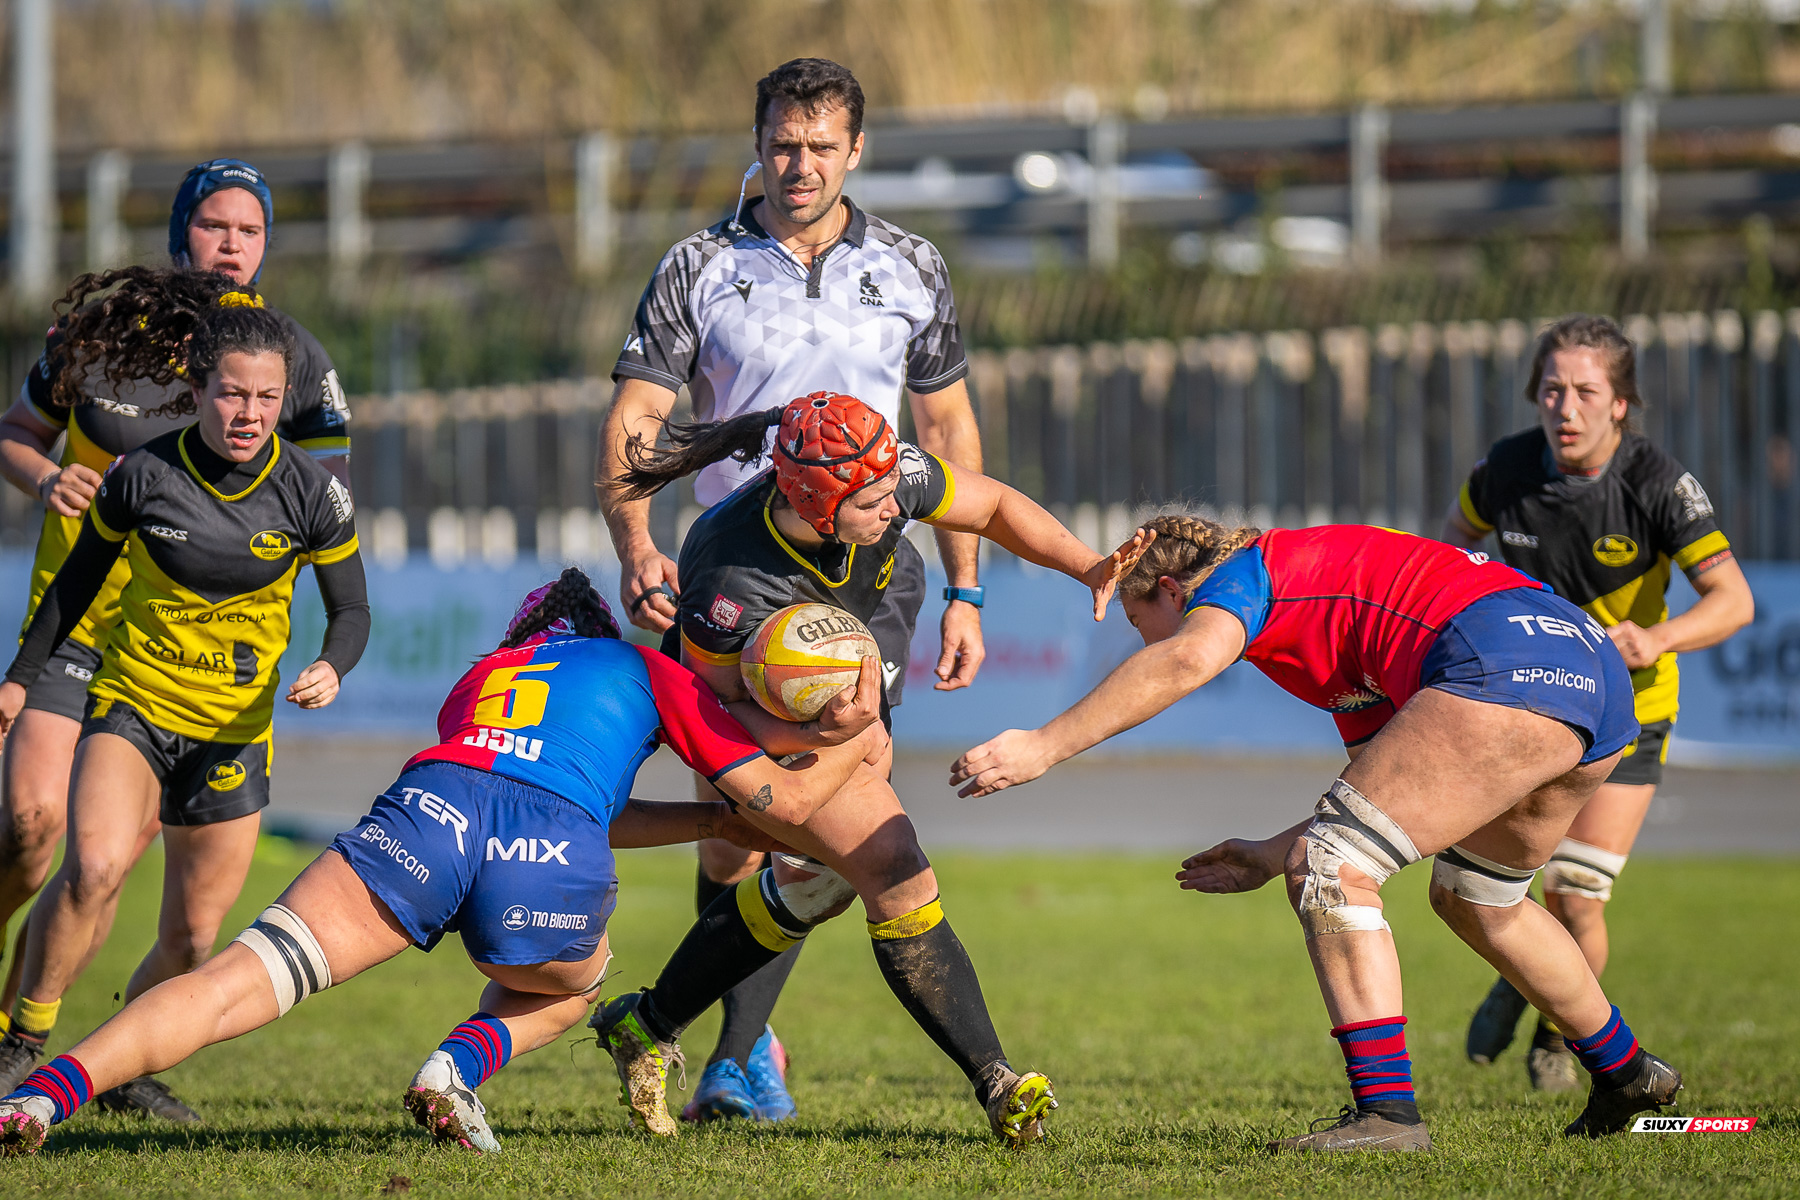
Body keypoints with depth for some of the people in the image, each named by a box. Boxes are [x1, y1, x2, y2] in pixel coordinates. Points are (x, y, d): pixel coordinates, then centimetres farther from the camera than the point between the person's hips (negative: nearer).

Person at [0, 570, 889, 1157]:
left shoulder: (479, 675, 39)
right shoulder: (650, 672, 31)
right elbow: (776, 799, 25)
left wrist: (714, 821, 49)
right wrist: (855, 745, 42)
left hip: (434, 806, 1)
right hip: (554, 866, -1)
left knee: (235, 985, -4)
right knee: (571, 985, 33)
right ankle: (458, 1067, 2)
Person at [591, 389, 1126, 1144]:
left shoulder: (887, 476, -28)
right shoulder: (730, 585, -40)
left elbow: (995, 508, -9)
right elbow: (717, 703, -23)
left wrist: (1088, 566, -22)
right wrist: (802, 737, -42)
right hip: (758, 724, -8)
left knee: (819, 883, 19)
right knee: (897, 872, -17)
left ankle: (648, 1026, 31)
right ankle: (995, 1085, -10)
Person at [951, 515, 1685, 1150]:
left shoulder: (1247, 570, 8)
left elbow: (1189, 658, -16)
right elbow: (1394, 794, 33)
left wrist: (1045, 746, -17)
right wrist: (1273, 855, 37)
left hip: (1506, 666, -10)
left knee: (1329, 872, -8)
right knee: (1471, 899, 31)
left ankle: (1385, 1109, -15)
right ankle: (1624, 1072, 45)